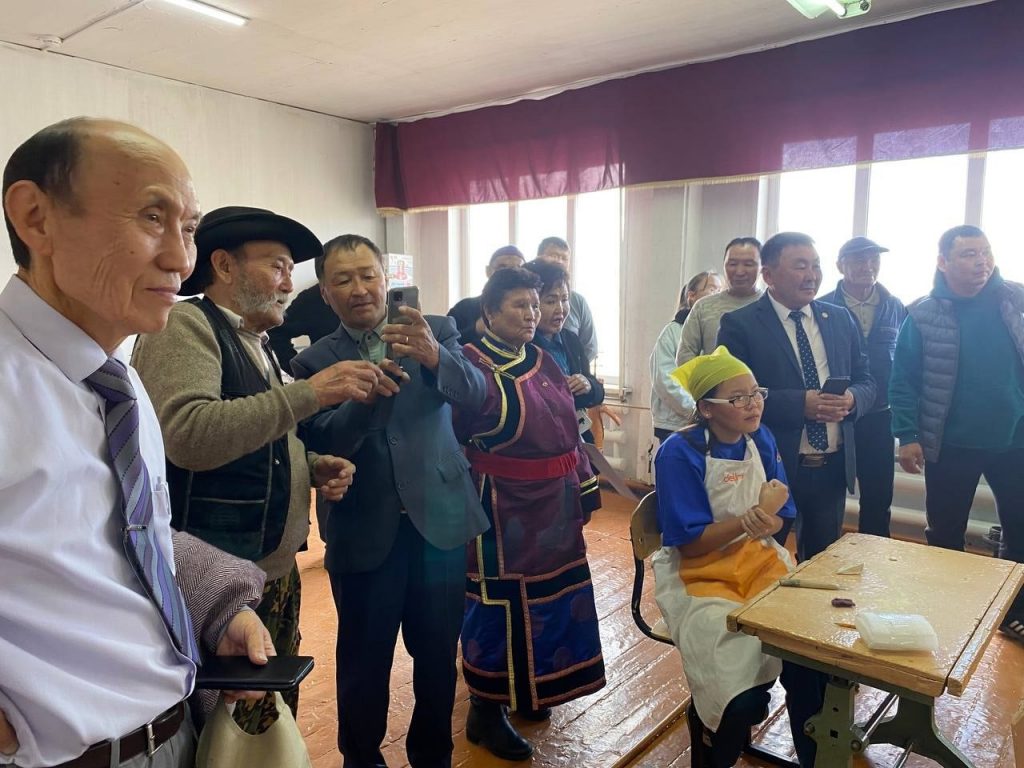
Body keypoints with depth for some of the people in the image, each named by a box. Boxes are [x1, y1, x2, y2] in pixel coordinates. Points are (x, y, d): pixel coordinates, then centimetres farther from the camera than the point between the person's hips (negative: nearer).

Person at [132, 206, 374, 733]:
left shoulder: (257, 346, 15)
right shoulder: (185, 326, -11)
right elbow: (187, 436, -27)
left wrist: (312, 467, 6)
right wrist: (309, 392, -25)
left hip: (277, 572, 8)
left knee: (276, 725, 17)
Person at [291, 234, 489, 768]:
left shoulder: (437, 332, 1)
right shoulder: (313, 362, 0)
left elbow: (474, 394, -15)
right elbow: (318, 444, -12)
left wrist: (433, 356, -35)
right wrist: (366, 394, -30)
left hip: (439, 520, 1)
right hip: (364, 533, 0)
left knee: (439, 653, 14)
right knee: (364, 660, 12)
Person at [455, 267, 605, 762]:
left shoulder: (544, 363, 9)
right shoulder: (472, 365, -13)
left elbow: (568, 429, 14)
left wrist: (586, 487, 14)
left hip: (552, 504, 8)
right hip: (503, 509, -7)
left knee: (546, 595, 18)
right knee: (500, 601, 3)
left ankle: (526, 688, 39)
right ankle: (486, 711, 22)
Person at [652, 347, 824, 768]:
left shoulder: (761, 440, 1)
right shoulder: (680, 452, -17)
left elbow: (782, 522, 5)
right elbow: (689, 544, -17)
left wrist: (767, 523, -20)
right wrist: (756, 514, -20)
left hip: (759, 561, 5)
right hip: (698, 576, -5)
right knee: (741, 696, -22)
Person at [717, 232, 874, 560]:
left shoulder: (840, 319, 8)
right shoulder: (740, 324, -8)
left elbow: (866, 382, 11)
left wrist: (852, 399, -12)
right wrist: (800, 403, -23)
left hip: (834, 469, 5)